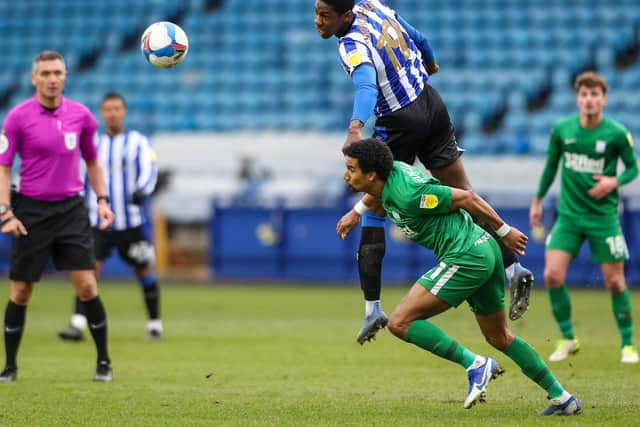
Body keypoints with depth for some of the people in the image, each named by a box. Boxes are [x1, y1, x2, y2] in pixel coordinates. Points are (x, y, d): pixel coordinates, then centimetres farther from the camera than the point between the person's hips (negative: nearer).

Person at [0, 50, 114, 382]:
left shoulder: (81, 115, 3)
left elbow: (92, 161, 18)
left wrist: (102, 200, 8)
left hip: (71, 208, 2)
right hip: (32, 211, -2)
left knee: (87, 285, -7)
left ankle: (103, 362, 5)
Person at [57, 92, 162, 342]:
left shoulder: (137, 142, 1)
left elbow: (149, 171, -12)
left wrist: (141, 190, -33)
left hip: (132, 221, -2)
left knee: (144, 271, 6)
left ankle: (155, 323, 23)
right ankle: (78, 325, -21)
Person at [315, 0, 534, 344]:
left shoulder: (352, 47, -24)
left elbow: (366, 87, -43)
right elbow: (417, 38, 16)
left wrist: (355, 128, -60)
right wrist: (430, 63, 37)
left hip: (400, 125, -8)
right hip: (432, 105, 8)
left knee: (372, 209, 1)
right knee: (462, 193, 14)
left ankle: (372, 307, -3)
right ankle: (512, 268, 9)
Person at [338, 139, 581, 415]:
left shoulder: (407, 195, -21)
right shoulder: (393, 170, 5)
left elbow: (467, 198, -16)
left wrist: (504, 231, -7)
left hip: (465, 257, -10)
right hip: (485, 250, 10)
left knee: (400, 322, -12)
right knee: (499, 337, 21)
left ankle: (476, 365, -11)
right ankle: (562, 398, 24)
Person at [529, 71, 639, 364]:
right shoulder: (561, 129, -3)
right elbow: (551, 164, 13)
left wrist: (615, 181, -17)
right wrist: (538, 200, 18)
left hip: (604, 216, -2)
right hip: (569, 215, 2)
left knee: (614, 282, 0)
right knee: (552, 275, -11)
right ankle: (568, 339, 6)